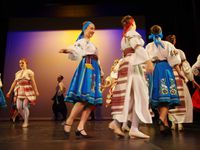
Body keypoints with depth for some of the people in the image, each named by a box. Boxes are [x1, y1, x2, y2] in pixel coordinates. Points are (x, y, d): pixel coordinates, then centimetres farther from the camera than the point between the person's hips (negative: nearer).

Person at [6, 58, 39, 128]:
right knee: (19, 107, 0)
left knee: (25, 106, -9)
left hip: (27, 90, -5)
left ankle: (26, 122, 4)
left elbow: (33, 82, -6)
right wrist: (9, 91, 13)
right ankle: (25, 120, 21)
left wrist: (36, 91, -12)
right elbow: (14, 83, 15)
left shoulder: (29, 72, 0)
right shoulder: (17, 73, 15)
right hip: (19, 91, 5)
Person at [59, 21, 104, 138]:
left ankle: (80, 128, -5)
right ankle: (69, 122, -9)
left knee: (92, 100, -3)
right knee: (84, 98, -21)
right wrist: (68, 50, -36)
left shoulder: (92, 44, 31)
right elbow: (76, 51, -15)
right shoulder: (81, 41, 5)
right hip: (87, 68, -9)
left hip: (94, 70, 9)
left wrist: (101, 72, 27)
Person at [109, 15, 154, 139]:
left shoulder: (124, 36, 28)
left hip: (126, 64, 9)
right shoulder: (132, 33, 2)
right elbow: (138, 47, -15)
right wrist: (148, 60, -26)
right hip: (133, 64, -9)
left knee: (128, 95, 3)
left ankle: (116, 122, -6)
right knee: (139, 94, -11)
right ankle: (134, 128, -15)